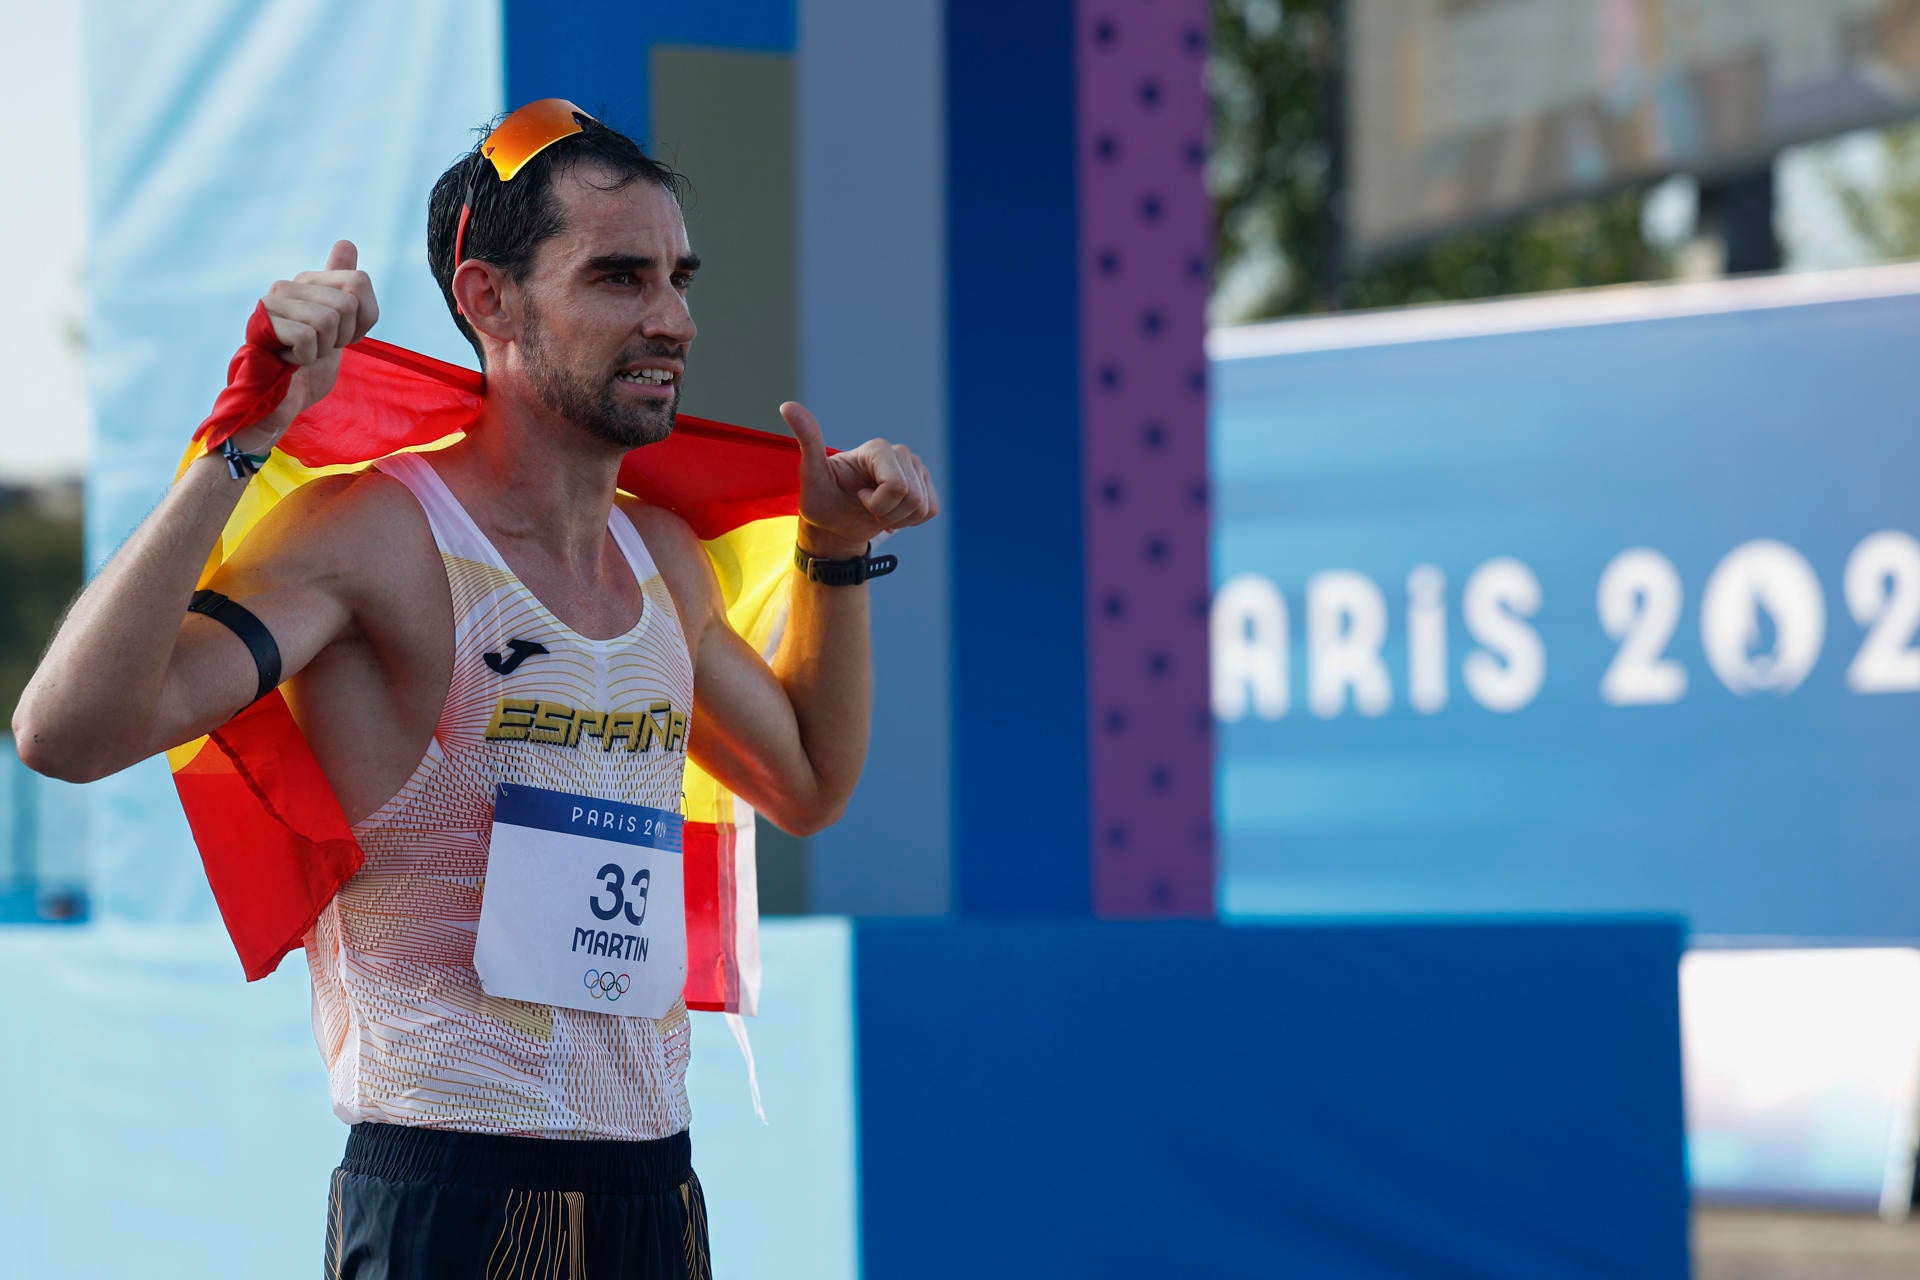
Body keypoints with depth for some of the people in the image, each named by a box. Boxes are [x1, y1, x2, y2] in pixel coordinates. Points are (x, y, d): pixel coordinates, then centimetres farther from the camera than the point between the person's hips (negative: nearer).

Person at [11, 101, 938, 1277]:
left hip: (655, 1185, 7)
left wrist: (837, 552, 20)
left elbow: (810, 785, 30)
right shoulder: (383, 535, -11)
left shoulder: (663, 557, 12)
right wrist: (249, 441, -26)